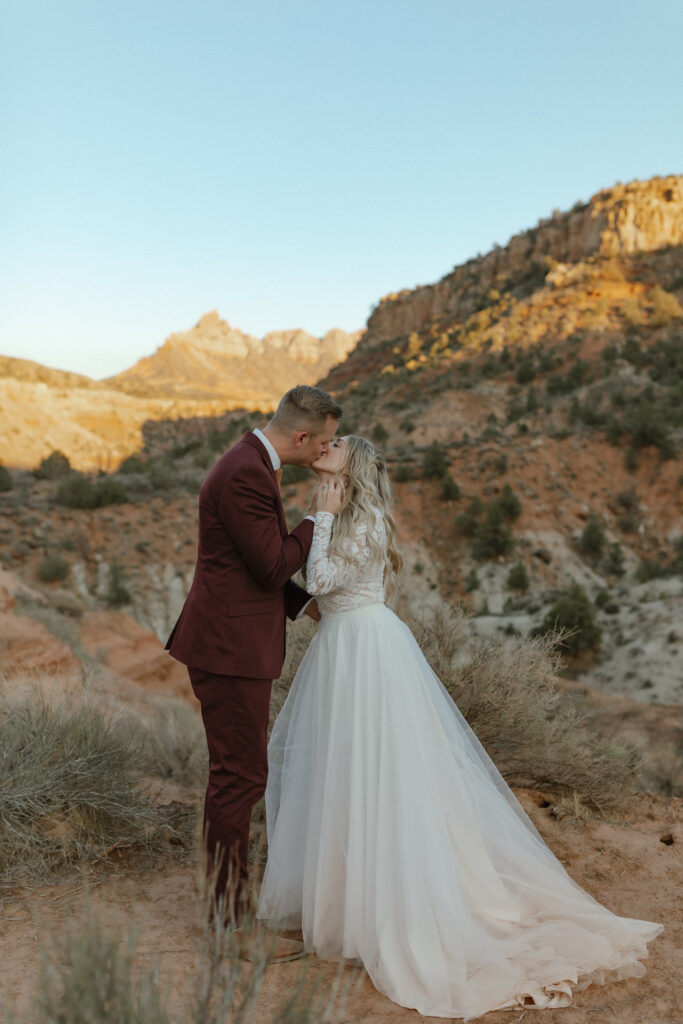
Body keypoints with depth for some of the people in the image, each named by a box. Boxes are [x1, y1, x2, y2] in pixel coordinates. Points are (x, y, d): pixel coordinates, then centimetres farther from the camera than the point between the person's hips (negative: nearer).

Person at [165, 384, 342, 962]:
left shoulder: (254, 465, 13)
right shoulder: (245, 475, -21)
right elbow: (274, 565, -21)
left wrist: (303, 604, 13)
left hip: (235, 643, 11)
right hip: (231, 650, -11)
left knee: (236, 775, 19)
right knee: (240, 779, -1)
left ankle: (227, 899, 35)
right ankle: (233, 924, 14)